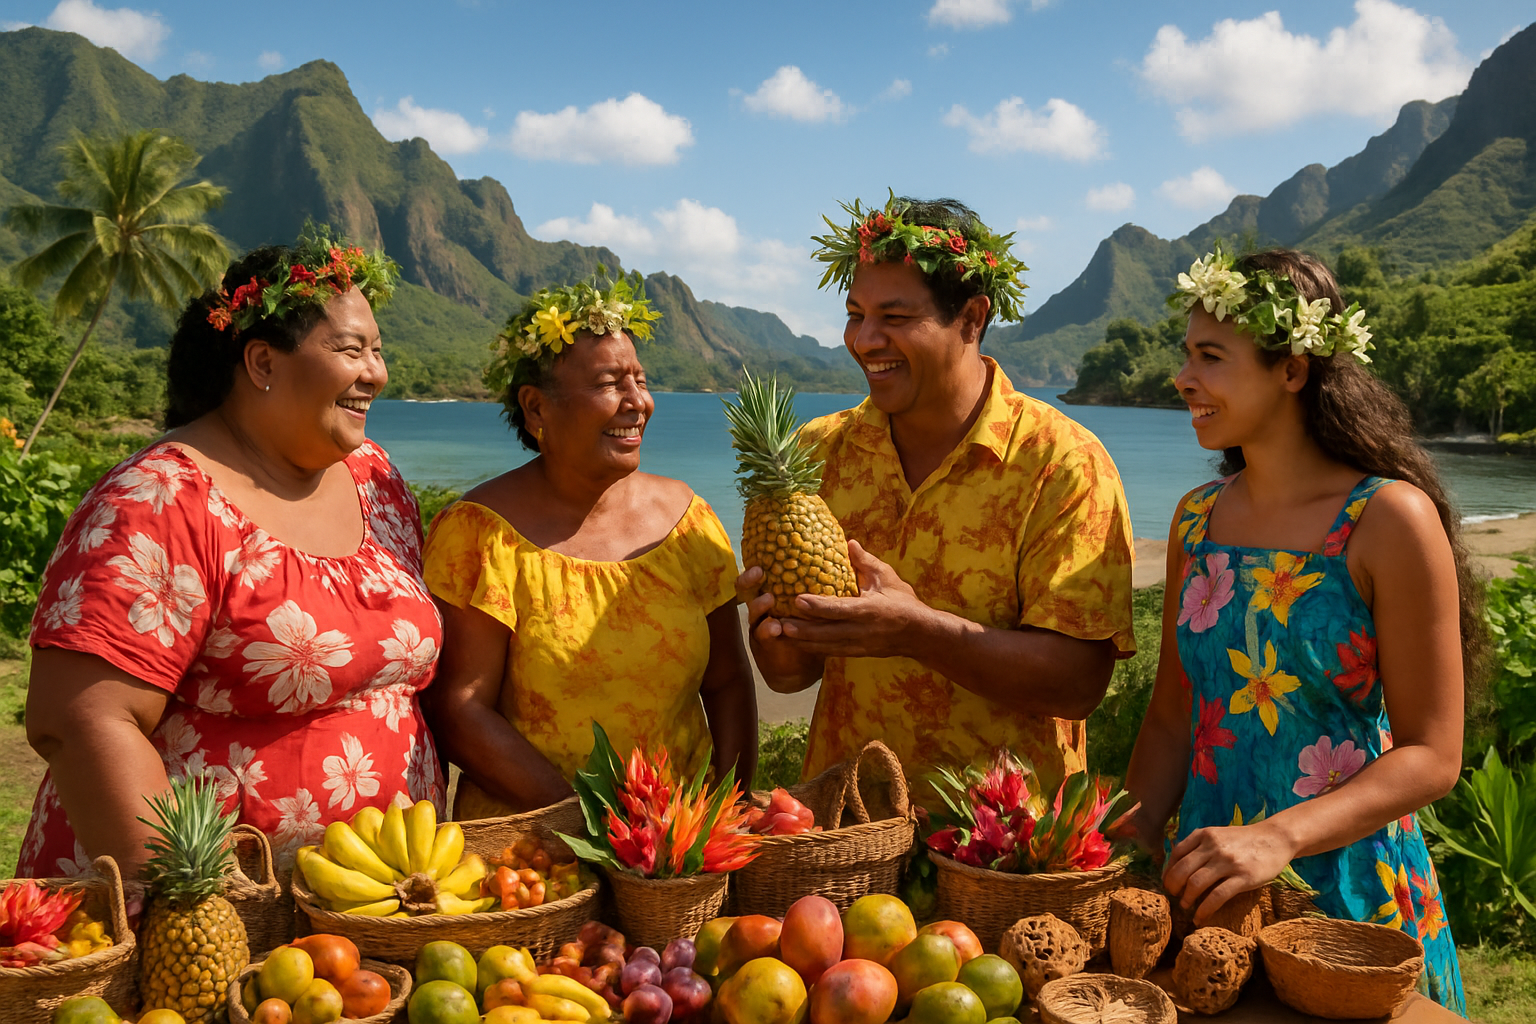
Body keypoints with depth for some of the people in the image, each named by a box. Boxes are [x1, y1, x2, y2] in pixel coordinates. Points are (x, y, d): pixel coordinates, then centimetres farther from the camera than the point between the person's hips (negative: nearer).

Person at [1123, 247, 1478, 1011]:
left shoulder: (1390, 520, -13)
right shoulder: (1196, 519, 3)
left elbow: (1431, 758, -14)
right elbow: (1172, 721, 7)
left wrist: (1277, 836, -28)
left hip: (1348, 893, -4)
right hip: (1204, 889, 5)